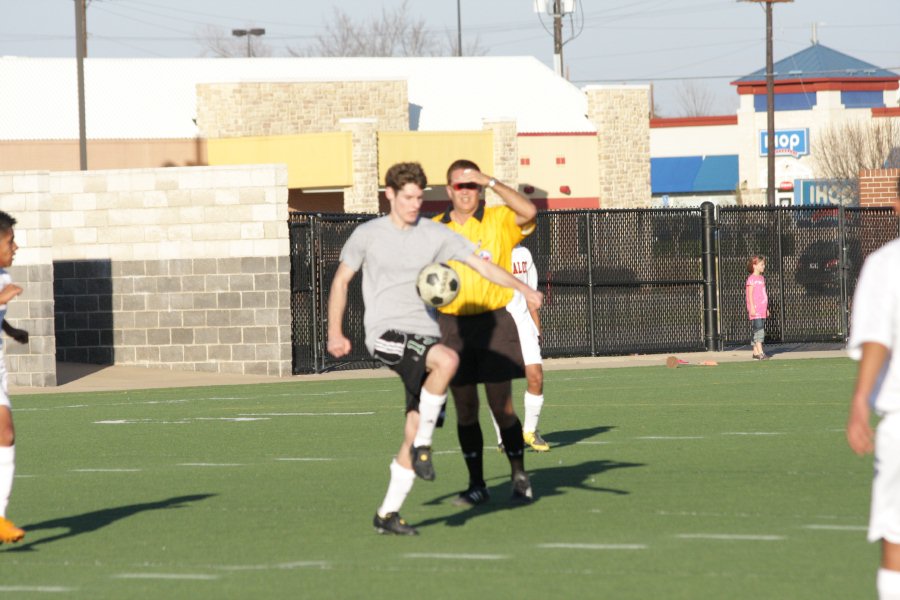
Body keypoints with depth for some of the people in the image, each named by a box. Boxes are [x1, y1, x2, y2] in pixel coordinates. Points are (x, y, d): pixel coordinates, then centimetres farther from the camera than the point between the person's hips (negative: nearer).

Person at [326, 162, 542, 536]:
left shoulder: (435, 235, 7)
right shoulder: (367, 235, 4)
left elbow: (483, 266, 3)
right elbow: (341, 280, 15)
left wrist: (524, 289, -11)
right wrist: (335, 332, 8)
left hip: (425, 334, 4)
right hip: (386, 334, -4)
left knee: (415, 431, -1)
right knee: (447, 359, -33)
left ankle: (388, 514, 9)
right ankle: (423, 446, -20)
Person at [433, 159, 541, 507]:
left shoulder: (499, 220, 0)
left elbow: (528, 212, -20)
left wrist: (490, 182, -19)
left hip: (493, 321, -3)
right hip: (452, 323, 3)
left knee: (502, 406, -5)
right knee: (465, 409, 4)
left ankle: (520, 478, 8)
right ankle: (476, 485, 12)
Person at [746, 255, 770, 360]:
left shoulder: (762, 278, 17)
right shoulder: (751, 279, -8)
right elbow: (750, 295, -12)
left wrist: (766, 308, 23)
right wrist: (752, 308, -17)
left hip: (762, 310, 9)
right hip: (755, 310, -9)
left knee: (760, 331, 8)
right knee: (758, 330, -14)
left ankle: (756, 352, 12)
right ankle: (760, 353, -18)